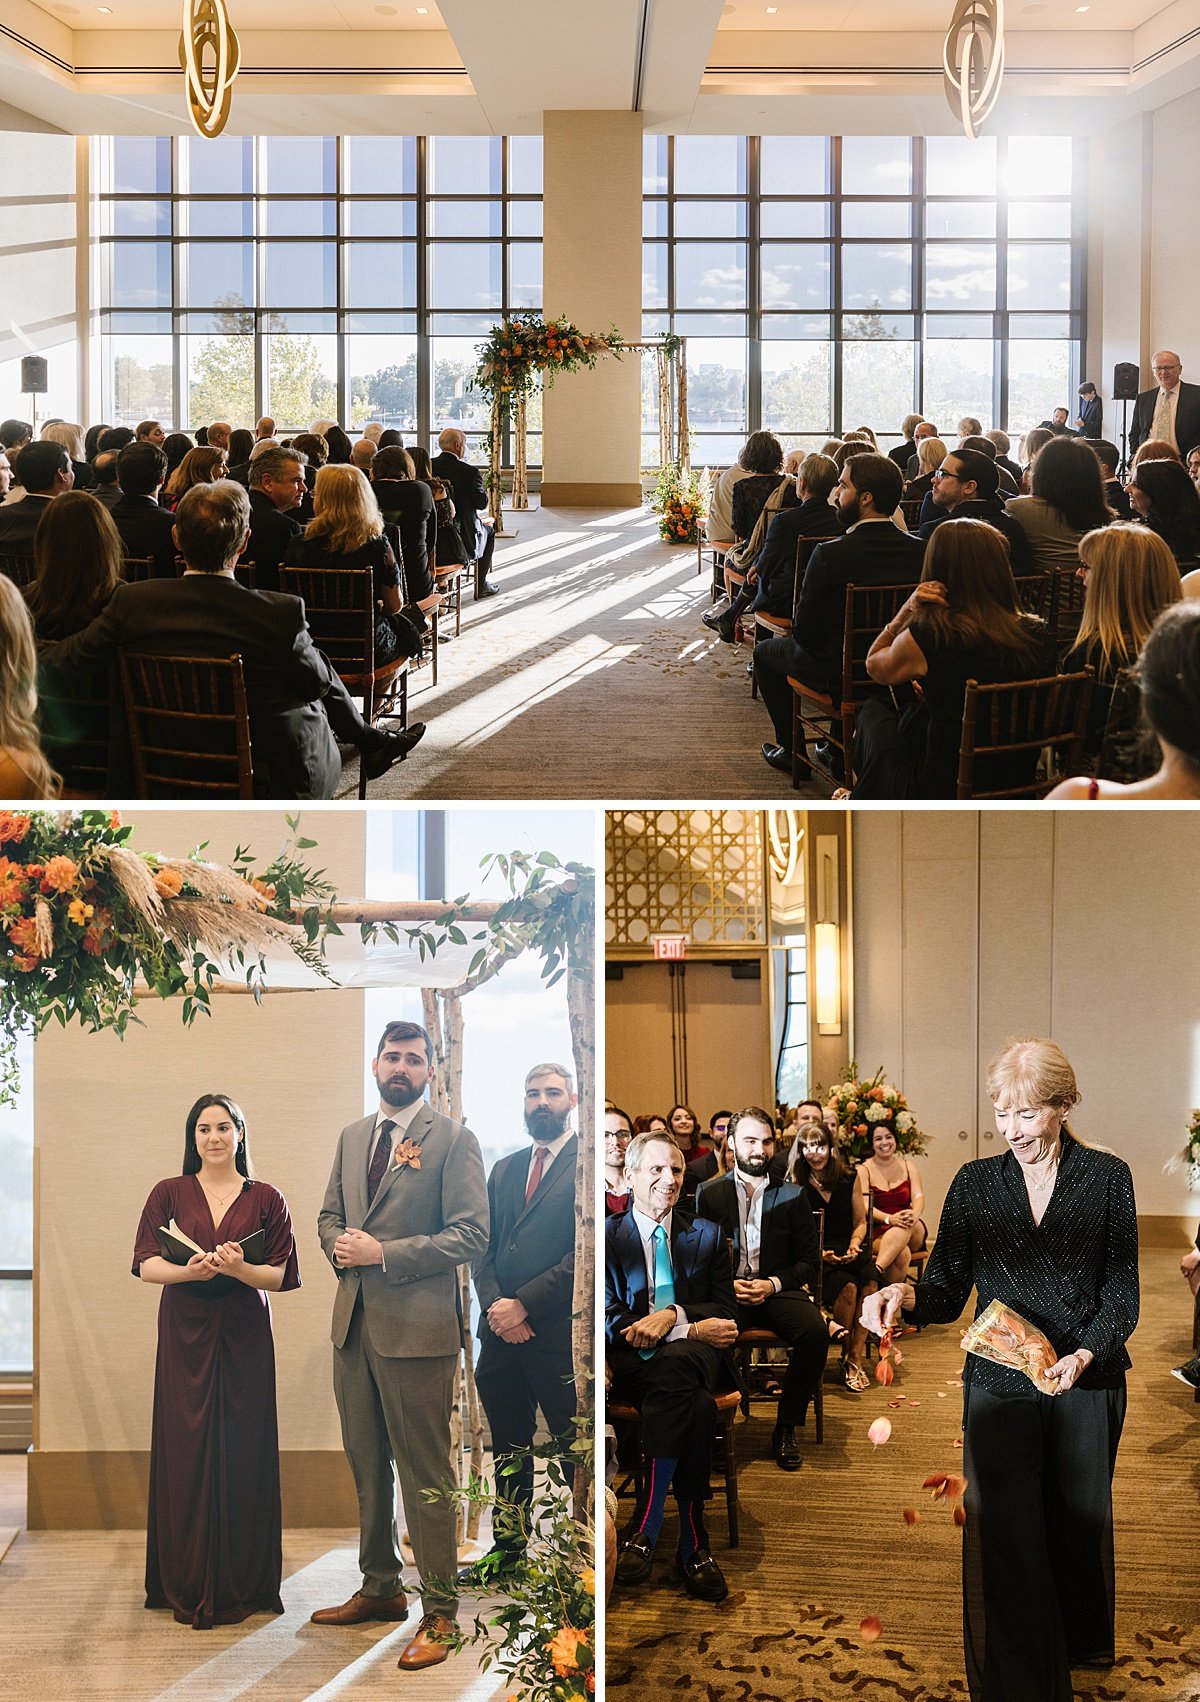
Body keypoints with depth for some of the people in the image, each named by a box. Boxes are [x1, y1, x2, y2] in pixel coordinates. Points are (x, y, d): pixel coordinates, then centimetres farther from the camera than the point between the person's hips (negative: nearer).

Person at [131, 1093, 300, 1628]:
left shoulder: (265, 1199, 6)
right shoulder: (170, 1194, 7)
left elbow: (278, 1275, 1)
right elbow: (146, 1265, 1)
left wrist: (237, 1267, -19)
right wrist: (190, 1270, -18)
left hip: (245, 1337, 0)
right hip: (184, 1336, 0)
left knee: (243, 1452, -1)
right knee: (186, 1450, -1)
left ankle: (242, 1586, 8)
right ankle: (188, 1588, 7)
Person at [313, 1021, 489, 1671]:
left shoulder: (453, 1141, -6)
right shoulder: (353, 1137, 14)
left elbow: (470, 1235, -12)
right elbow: (330, 1214, 22)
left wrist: (383, 1254, -17)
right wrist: (340, 1245, -2)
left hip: (416, 1326, -7)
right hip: (354, 1321, 7)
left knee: (424, 1471, -4)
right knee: (366, 1464, 15)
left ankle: (438, 1613, 3)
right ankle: (379, 1587, 28)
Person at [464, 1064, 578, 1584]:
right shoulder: (504, 1171, 17)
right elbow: (484, 1248, 14)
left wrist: (525, 1305, -15)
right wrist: (495, 1304, -5)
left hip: (560, 1331, -6)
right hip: (502, 1329, 6)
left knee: (575, 1448, -1)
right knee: (508, 1446, 13)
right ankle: (508, 1548, 21)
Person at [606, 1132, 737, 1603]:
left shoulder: (707, 1236, 19)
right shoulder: (606, 1236, 10)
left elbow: (726, 1312, 9)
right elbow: (610, 1319, -3)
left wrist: (673, 1315, -12)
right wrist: (692, 1329, -13)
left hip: (694, 1354, 2)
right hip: (632, 1363, -2)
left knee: (676, 1366, -38)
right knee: (694, 1403, -36)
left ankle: (647, 1526, -36)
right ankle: (692, 1544, -36)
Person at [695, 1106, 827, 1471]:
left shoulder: (792, 1194, 12)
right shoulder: (709, 1193, 10)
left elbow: (807, 1261, 8)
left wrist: (773, 1284, -10)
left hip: (777, 1290, 1)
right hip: (725, 1291, -1)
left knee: (815, 1332, -31)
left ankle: (786, 1429, -12)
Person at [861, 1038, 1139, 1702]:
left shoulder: (1107, 1178, -2)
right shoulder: (974, 1183, 2)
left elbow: (1121, 1293, -2)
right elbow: (947, 1292, 0)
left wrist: (1084, 1355, -18)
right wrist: (905, 1295, -22)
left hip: (1087, 1380, 0)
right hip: (999, 1383, 0)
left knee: (1079, 1519, 15)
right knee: (1004, 1530, -5)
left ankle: (1078, 1641, 40)